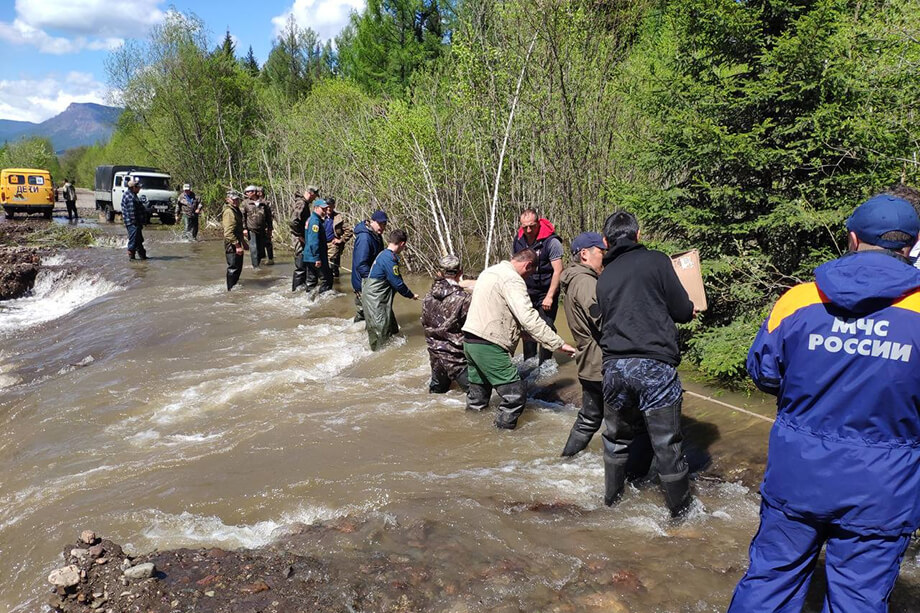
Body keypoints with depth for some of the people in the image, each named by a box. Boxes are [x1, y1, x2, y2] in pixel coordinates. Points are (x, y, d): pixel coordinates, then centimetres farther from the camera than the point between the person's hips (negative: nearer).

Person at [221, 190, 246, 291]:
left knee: (238, 268, 18)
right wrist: (237, 245, -28)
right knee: (233, 268, -5)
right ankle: (231, 289, 2)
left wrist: (243, 242, 29)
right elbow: (228, 232, -24)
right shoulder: (229, 212, -16)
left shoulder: (236, 211, 17)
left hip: (237, 245, 10)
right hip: (232, 246, -10)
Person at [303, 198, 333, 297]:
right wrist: (317, 258, -23)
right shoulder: (315, 220, -16)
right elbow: (314, 241, -23)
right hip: (315, 257, -10)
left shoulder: (311, 219, 16)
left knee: (311, 279, 15)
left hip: (309, 256, 10)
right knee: (326, 278, -3)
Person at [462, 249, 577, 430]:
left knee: (478, 395, 23)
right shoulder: (512, 280, -14)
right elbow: (529, 319, -23)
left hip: (470, 340, 10)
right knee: (515, 395, -3)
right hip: (488, 346, -10)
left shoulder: (489, 271, 16)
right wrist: (559, 343, -22)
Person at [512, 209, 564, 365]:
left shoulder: (551, 241, -14)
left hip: (545, 294, -5)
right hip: (527, 294, 5)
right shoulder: (518, 240, 2)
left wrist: (550, 296, -17)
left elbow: (558, 271, -14)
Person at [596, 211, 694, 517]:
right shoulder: (655, 260, 0)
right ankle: (680, 509, 20)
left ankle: (611, 497, 35)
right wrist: (689, 309, 22)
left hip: (614, 365, 5)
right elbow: (683, 312, -2)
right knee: (667, 445, 7)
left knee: (617, 439, 21)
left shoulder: (603, 277, 16)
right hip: (654, 365, -4)